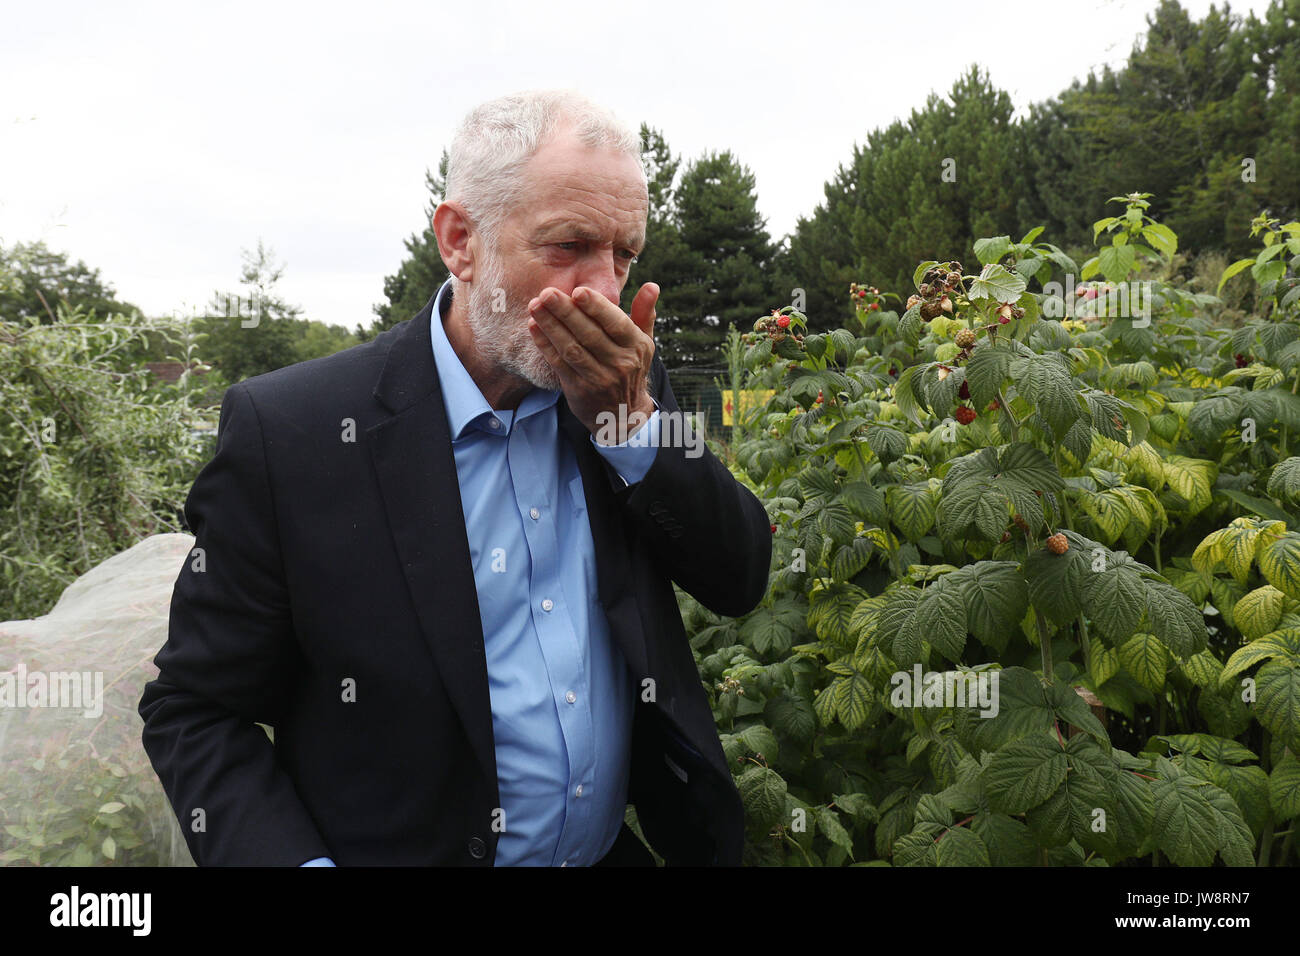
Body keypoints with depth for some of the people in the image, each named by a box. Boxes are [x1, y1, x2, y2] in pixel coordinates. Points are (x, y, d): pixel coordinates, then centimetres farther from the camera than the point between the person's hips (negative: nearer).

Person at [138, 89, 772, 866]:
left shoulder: (628, 388, -6)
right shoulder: (287, 431, -18)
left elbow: (741, 582, -7)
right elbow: (195, 711, -11)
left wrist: (629, 419, -19)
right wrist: (296, 858, -25)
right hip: (402, 847, -3)